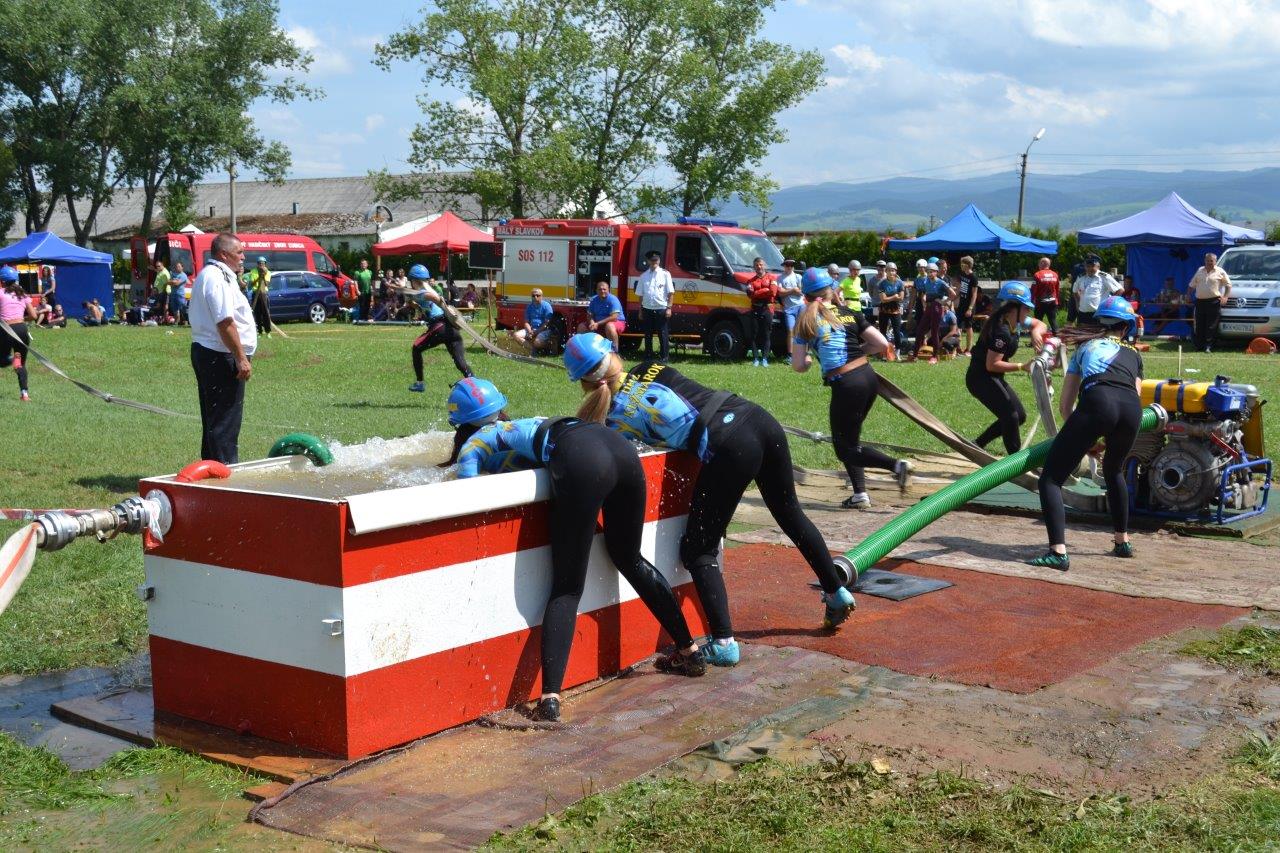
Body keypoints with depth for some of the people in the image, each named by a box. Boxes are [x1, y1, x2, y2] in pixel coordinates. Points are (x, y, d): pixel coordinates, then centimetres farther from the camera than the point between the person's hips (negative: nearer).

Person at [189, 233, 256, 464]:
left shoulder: (208, 275, 19)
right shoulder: (217, 278, -16)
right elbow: (225, 322, -22)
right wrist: (241, 358, -22)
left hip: (204, 352, 11)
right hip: (220, 357, -11)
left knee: (213, 419, 17)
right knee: (225, 420, -7)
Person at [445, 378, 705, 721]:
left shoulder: (475, 442, 21)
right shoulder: (526, 424, 38)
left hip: (580, 461, -6)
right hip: (621, 447, 6)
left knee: (566, 587, 1)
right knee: (630, 560, 27)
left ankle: (550, 698, -11)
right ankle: (689, 652, 34)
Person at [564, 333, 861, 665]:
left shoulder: (613, 416, 3)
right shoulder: (651, 369, 16)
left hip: (727, 448, -6)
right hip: (759, 418, 7)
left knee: (698, 550, 7)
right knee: (790, 512, 28)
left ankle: (724, 643, -1)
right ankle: (836, 592, 43)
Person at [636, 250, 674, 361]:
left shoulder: (665, 274, 0)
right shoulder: (644, 276, 9)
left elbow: (670, 293, -2)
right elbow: (641, 295, 11)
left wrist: (669, 308, -9)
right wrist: (640, 310, 8)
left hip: (661, 309, -3)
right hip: (647, 309, 3)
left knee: (663, 334, -1)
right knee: (647, 334, 10)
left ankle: (664, 356, 5)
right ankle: (648, 356, 19)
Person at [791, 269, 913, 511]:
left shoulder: (806, 321, 1)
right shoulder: (849, 314, 10)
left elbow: (798, 366, 1)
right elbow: (882, 344, 5)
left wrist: (809, 360, 23)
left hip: (846, 386, -5)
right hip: (869, 377, 5)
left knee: (845, 447, 7)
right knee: (849, 438, 21)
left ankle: (896, 465, -12)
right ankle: (860, 494, 16)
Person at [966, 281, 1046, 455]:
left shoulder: (1014, 321, 3)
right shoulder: (1002, 331, -25)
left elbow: (1039, 324, 16)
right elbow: (992, 364, -27)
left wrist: (1036, 331, -7)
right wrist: (1022, 367, -25)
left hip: (993, 378, 10)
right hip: (980, 378, -10)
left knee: (1020, 416, 10)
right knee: (1011, 416, -19)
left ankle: (977, 445, 16)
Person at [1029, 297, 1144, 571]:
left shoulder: (1085, 347, 33)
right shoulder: (1133, 354, 34)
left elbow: (1065, 404, 31)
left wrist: (1082, 438, 45)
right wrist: (1108, 439, 38)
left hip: (1096, 402, -3)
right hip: (1131, 408, 3)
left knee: (1051, 478, -1)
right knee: (1114, 471, 33)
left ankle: (1058, 551, -17)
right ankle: (1122, 541, 40)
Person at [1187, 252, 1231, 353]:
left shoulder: (1220, 272, 5)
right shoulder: (1200, 271, 17)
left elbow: (1228, 285, 6)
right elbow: (1192, 285, 22)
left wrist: (1225, 297, -6)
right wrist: (1188, 295, 11)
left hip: (1213, 302, -4)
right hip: (1200, 301, 4)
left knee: (1211, 326, -8)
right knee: (1199, 325, 3)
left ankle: (1208, 346, -8)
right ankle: (1198, 345, 8)